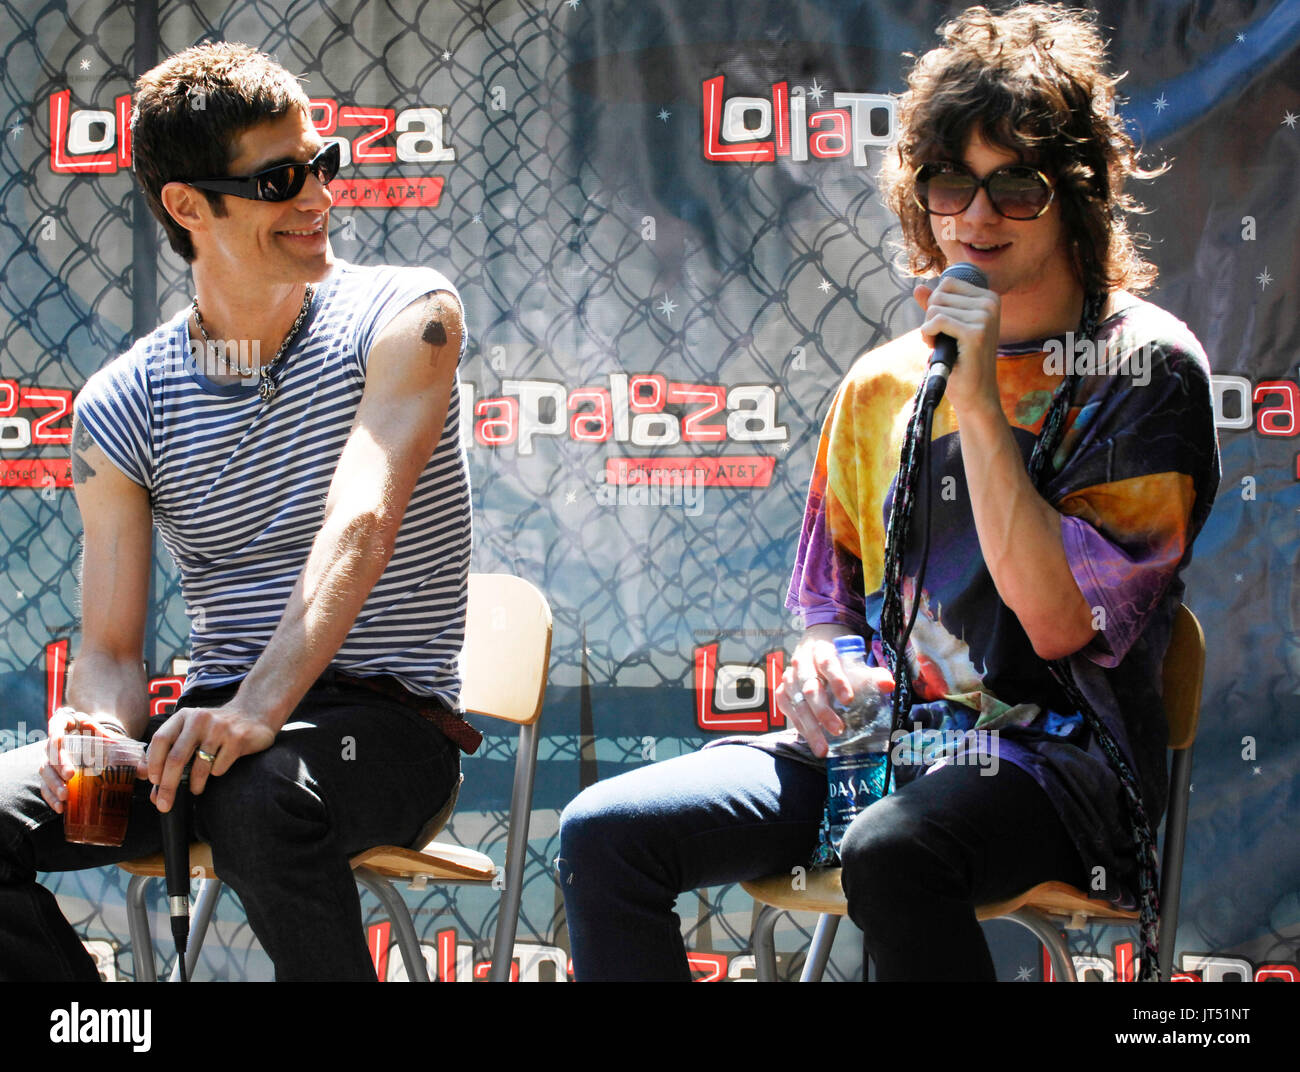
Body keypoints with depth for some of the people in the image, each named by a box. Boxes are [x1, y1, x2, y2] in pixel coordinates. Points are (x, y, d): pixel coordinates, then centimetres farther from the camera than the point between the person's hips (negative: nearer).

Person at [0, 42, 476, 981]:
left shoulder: (404, 316, -4)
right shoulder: (121, 409, 6)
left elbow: (360, 525, -20)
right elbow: (111, 649, 6)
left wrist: (260, 710, -36)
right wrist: (100, 728, -20)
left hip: (391, 725, -4)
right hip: (212, 726, 4)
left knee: (259, 796, -37)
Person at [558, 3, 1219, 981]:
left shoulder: (1148, 368, -2)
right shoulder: (882, 383, 15)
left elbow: (1059, 620, -14)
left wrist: (976, 400, -15)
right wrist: (821, 667, -1)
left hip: (1056, 750, -6)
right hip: (877, 737, 6)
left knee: (891, 854, -39)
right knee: (604, 834, -15)